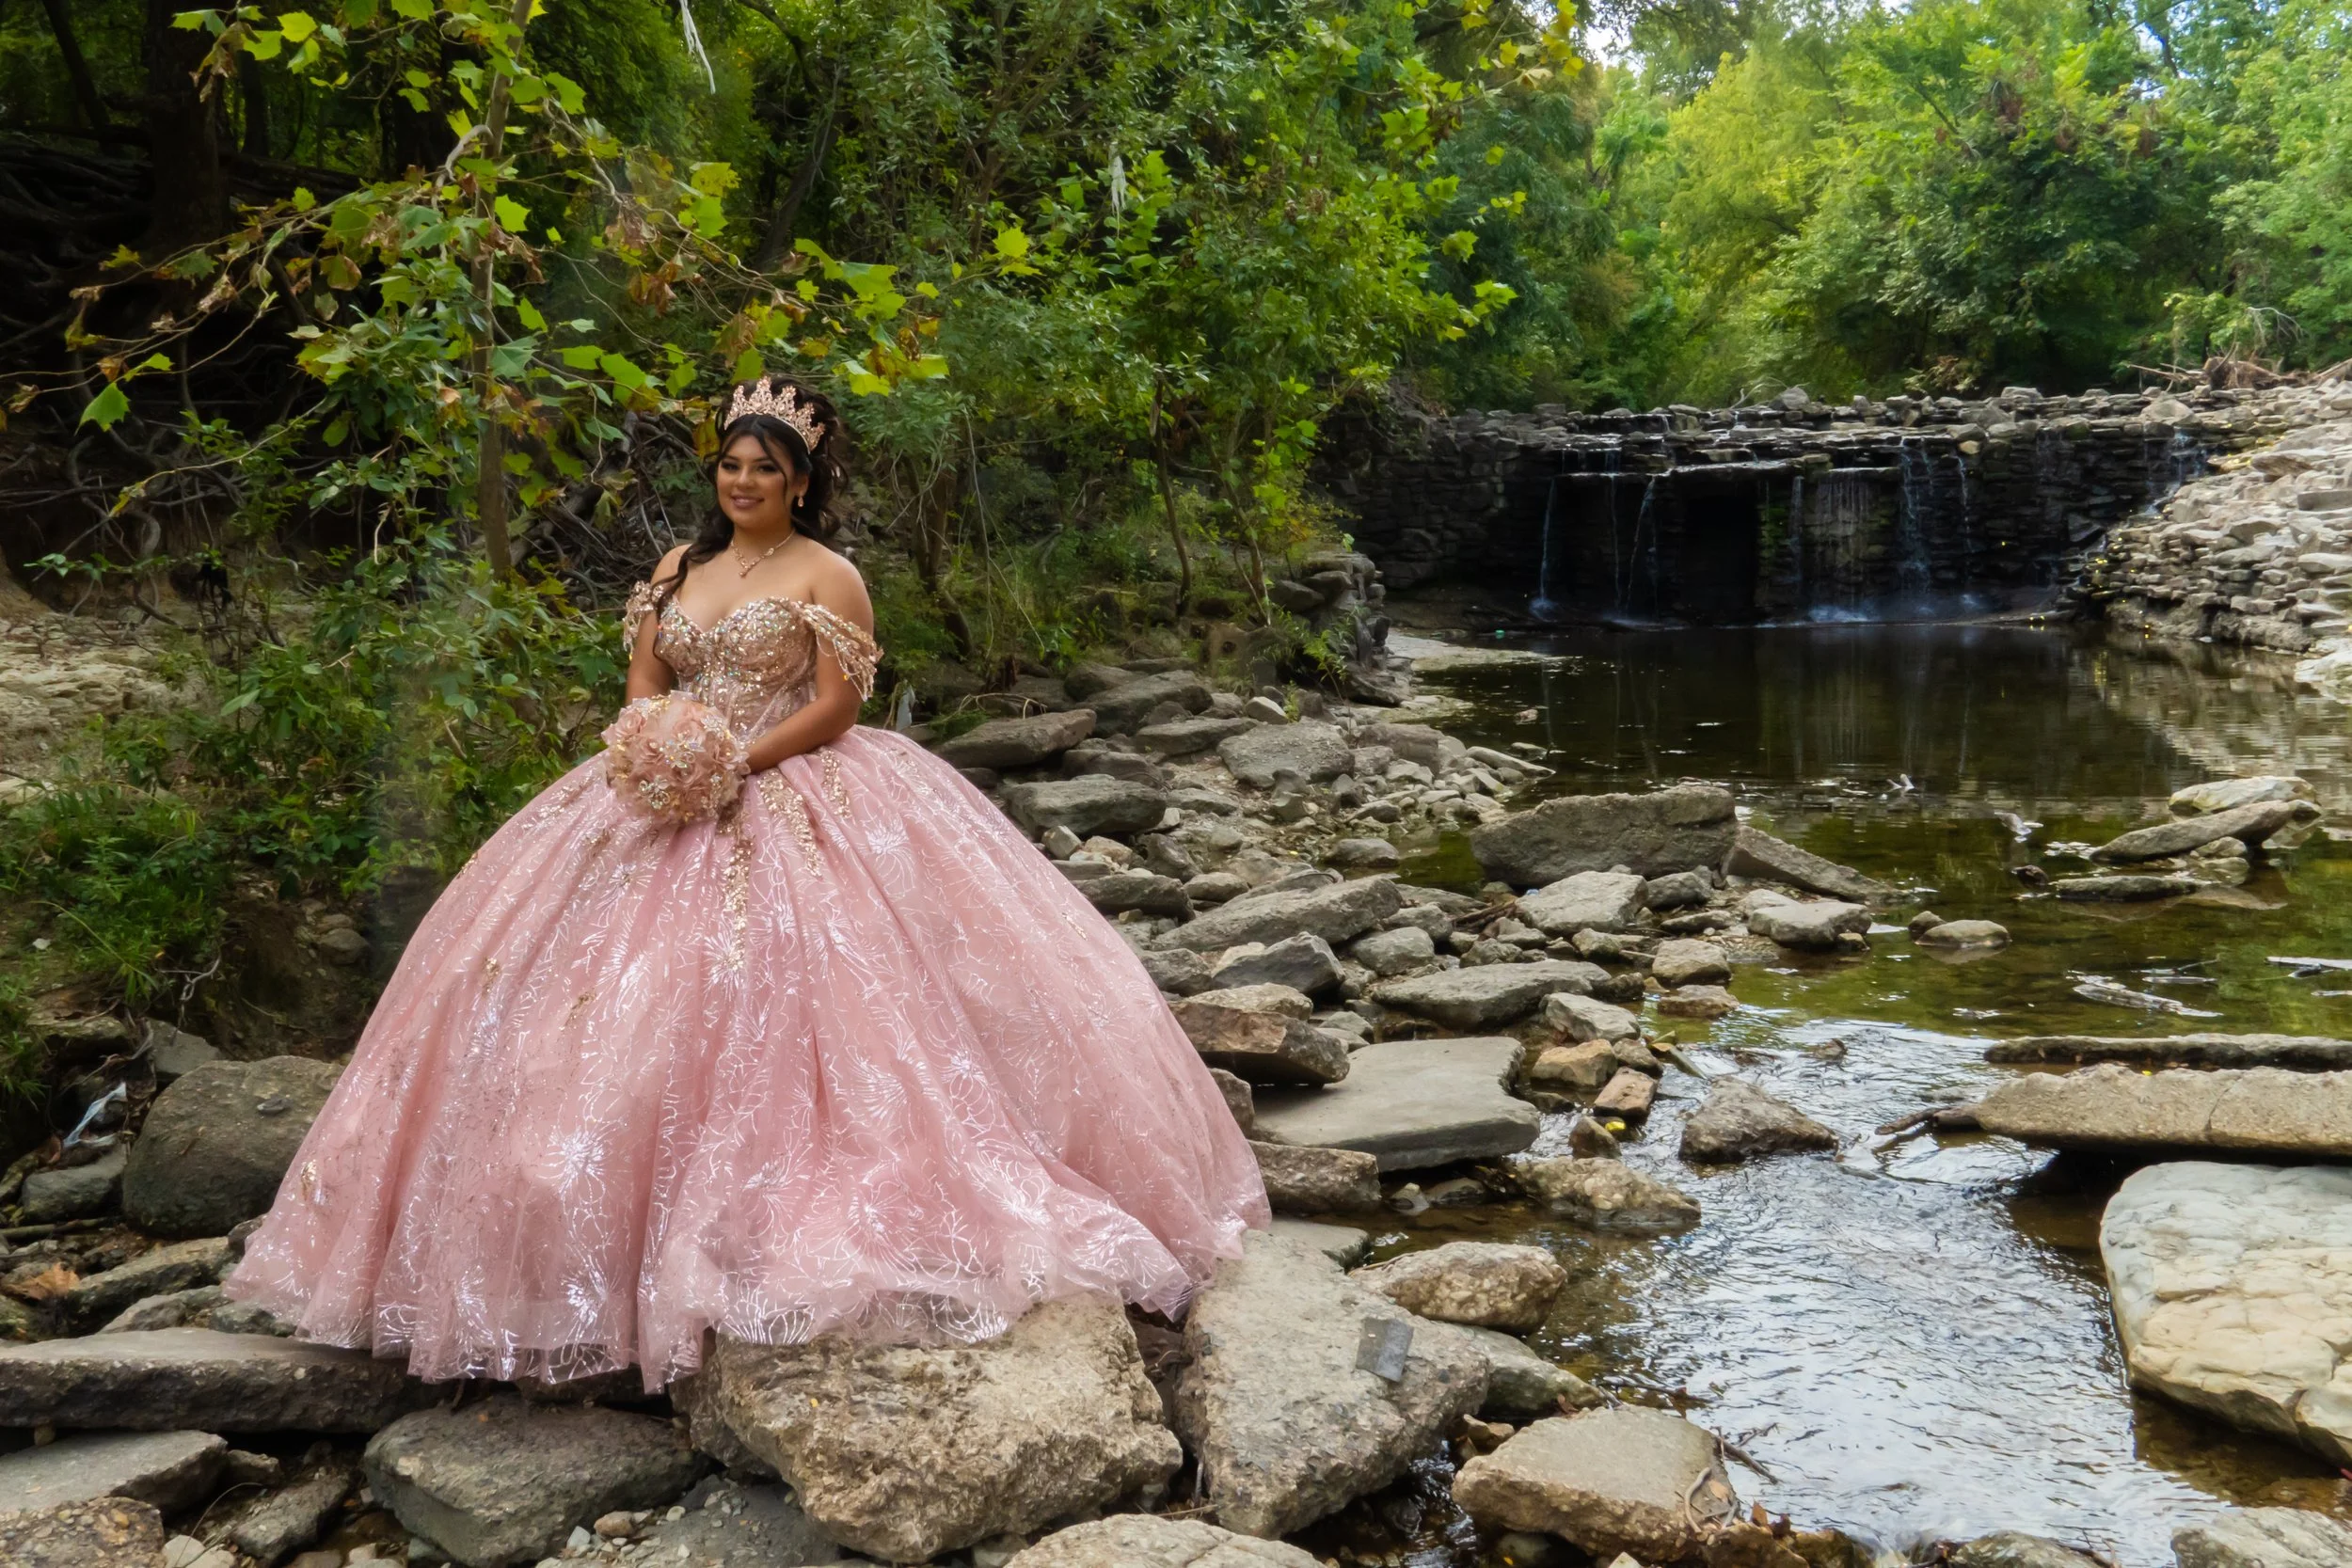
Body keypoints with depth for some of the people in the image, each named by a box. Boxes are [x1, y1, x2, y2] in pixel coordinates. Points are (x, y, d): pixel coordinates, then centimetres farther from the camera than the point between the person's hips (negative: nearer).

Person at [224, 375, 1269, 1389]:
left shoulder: (826, 576, -1)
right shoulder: (679, 567, 16)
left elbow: (837, 706, -8)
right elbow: (642, 682, 13)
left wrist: (739, 761, -17)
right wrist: (659, 750, -9)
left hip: (791, 803, -5)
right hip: (672, 806, 6)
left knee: (769, 1003, -14)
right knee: (626, 999, -1)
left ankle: (779, 1228, -6)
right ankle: (614, 1228, 7)